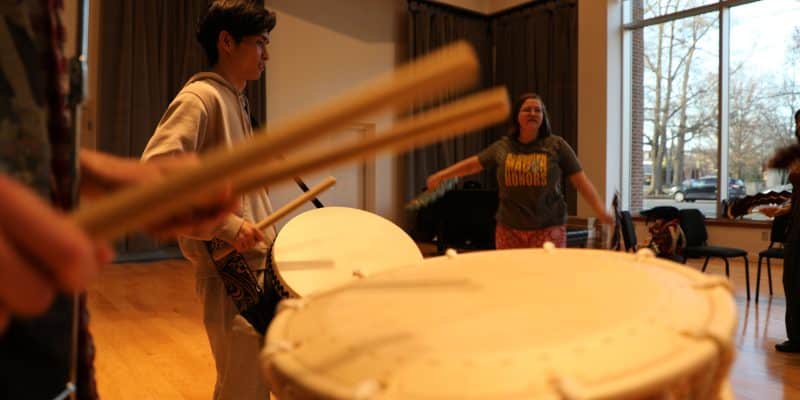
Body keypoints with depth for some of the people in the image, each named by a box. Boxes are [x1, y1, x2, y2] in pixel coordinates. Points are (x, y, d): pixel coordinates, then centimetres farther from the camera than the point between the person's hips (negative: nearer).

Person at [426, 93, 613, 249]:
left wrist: (600, 210, -11)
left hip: (548, 229, -2)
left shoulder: (556, 145, 0)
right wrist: (441, 175, 20)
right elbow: (472, 164, 18)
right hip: (509, 229, 2)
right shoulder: (502, 147, 6)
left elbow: (581, 181, -1)